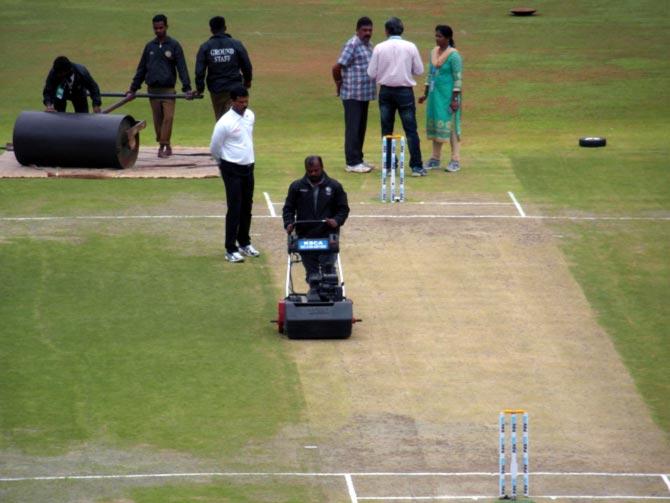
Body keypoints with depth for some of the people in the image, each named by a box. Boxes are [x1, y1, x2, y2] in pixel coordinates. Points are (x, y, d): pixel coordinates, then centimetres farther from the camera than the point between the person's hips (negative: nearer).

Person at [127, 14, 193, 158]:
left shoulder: (174, 46, 1)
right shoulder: (149, 46, 11)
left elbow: (182, 68, -5)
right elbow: (141, 69, 15)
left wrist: (187, 88, -15)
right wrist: (133, 88, 11)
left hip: (168, 89, -3)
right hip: (153, 89, 3)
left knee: (168, 117, -14)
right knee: (158, 119, 3)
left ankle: (164, 145, -14)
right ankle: (165, 147, 11)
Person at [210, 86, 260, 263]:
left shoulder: (250, 116, 3)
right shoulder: (225, 122, -19)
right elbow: (214, 147, -8)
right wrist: (225, 162, 6)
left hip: (248, 167, 7)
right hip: (232, 170, -7)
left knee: (247, 207, 15)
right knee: (234, 209, -6)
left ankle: (244, 243, 29)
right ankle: (231, 250, -1)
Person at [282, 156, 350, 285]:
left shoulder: (334, 186, 5)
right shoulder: (296, 187, 7)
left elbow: (343, 208, 8)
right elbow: (288, 208, 11)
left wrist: (337, 221, -12)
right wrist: (289, 223, -7)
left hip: (328, 236, -2)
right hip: (305, 237, 2)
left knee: (328, 268, -12)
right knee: (311, 271, 4)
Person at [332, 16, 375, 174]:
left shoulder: (368, 45, 14)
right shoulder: (352, 45, -14)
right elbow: (337, 68, -18)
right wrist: (339, 84, -4)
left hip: (365, 94, 9)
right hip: (352, 95, -9)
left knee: (361, 128, 14)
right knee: (353, 129, -6)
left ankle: (358, 159, 21)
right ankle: (352, 163, -3)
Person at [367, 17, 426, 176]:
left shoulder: (379, 48, -6)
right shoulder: (410, 47, -6)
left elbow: (371, 73, -4)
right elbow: (419, 70, 0)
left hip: (386, 91, 1)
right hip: (405, 91, -1)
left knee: (386, 130, 10)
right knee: (411, 130, 2)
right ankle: (416, 166, -1)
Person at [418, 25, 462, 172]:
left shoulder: (453, 55, -12)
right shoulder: (434, 52, 11)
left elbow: (458, 78, -13)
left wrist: (455, 99, -17)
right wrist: (426, 94, 18)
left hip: (447, 94, -7)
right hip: (435, 93, 7)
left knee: (450, 125, -5)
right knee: (434, 124, 9)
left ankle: (455, 160, -1)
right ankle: (435, 158, 17)